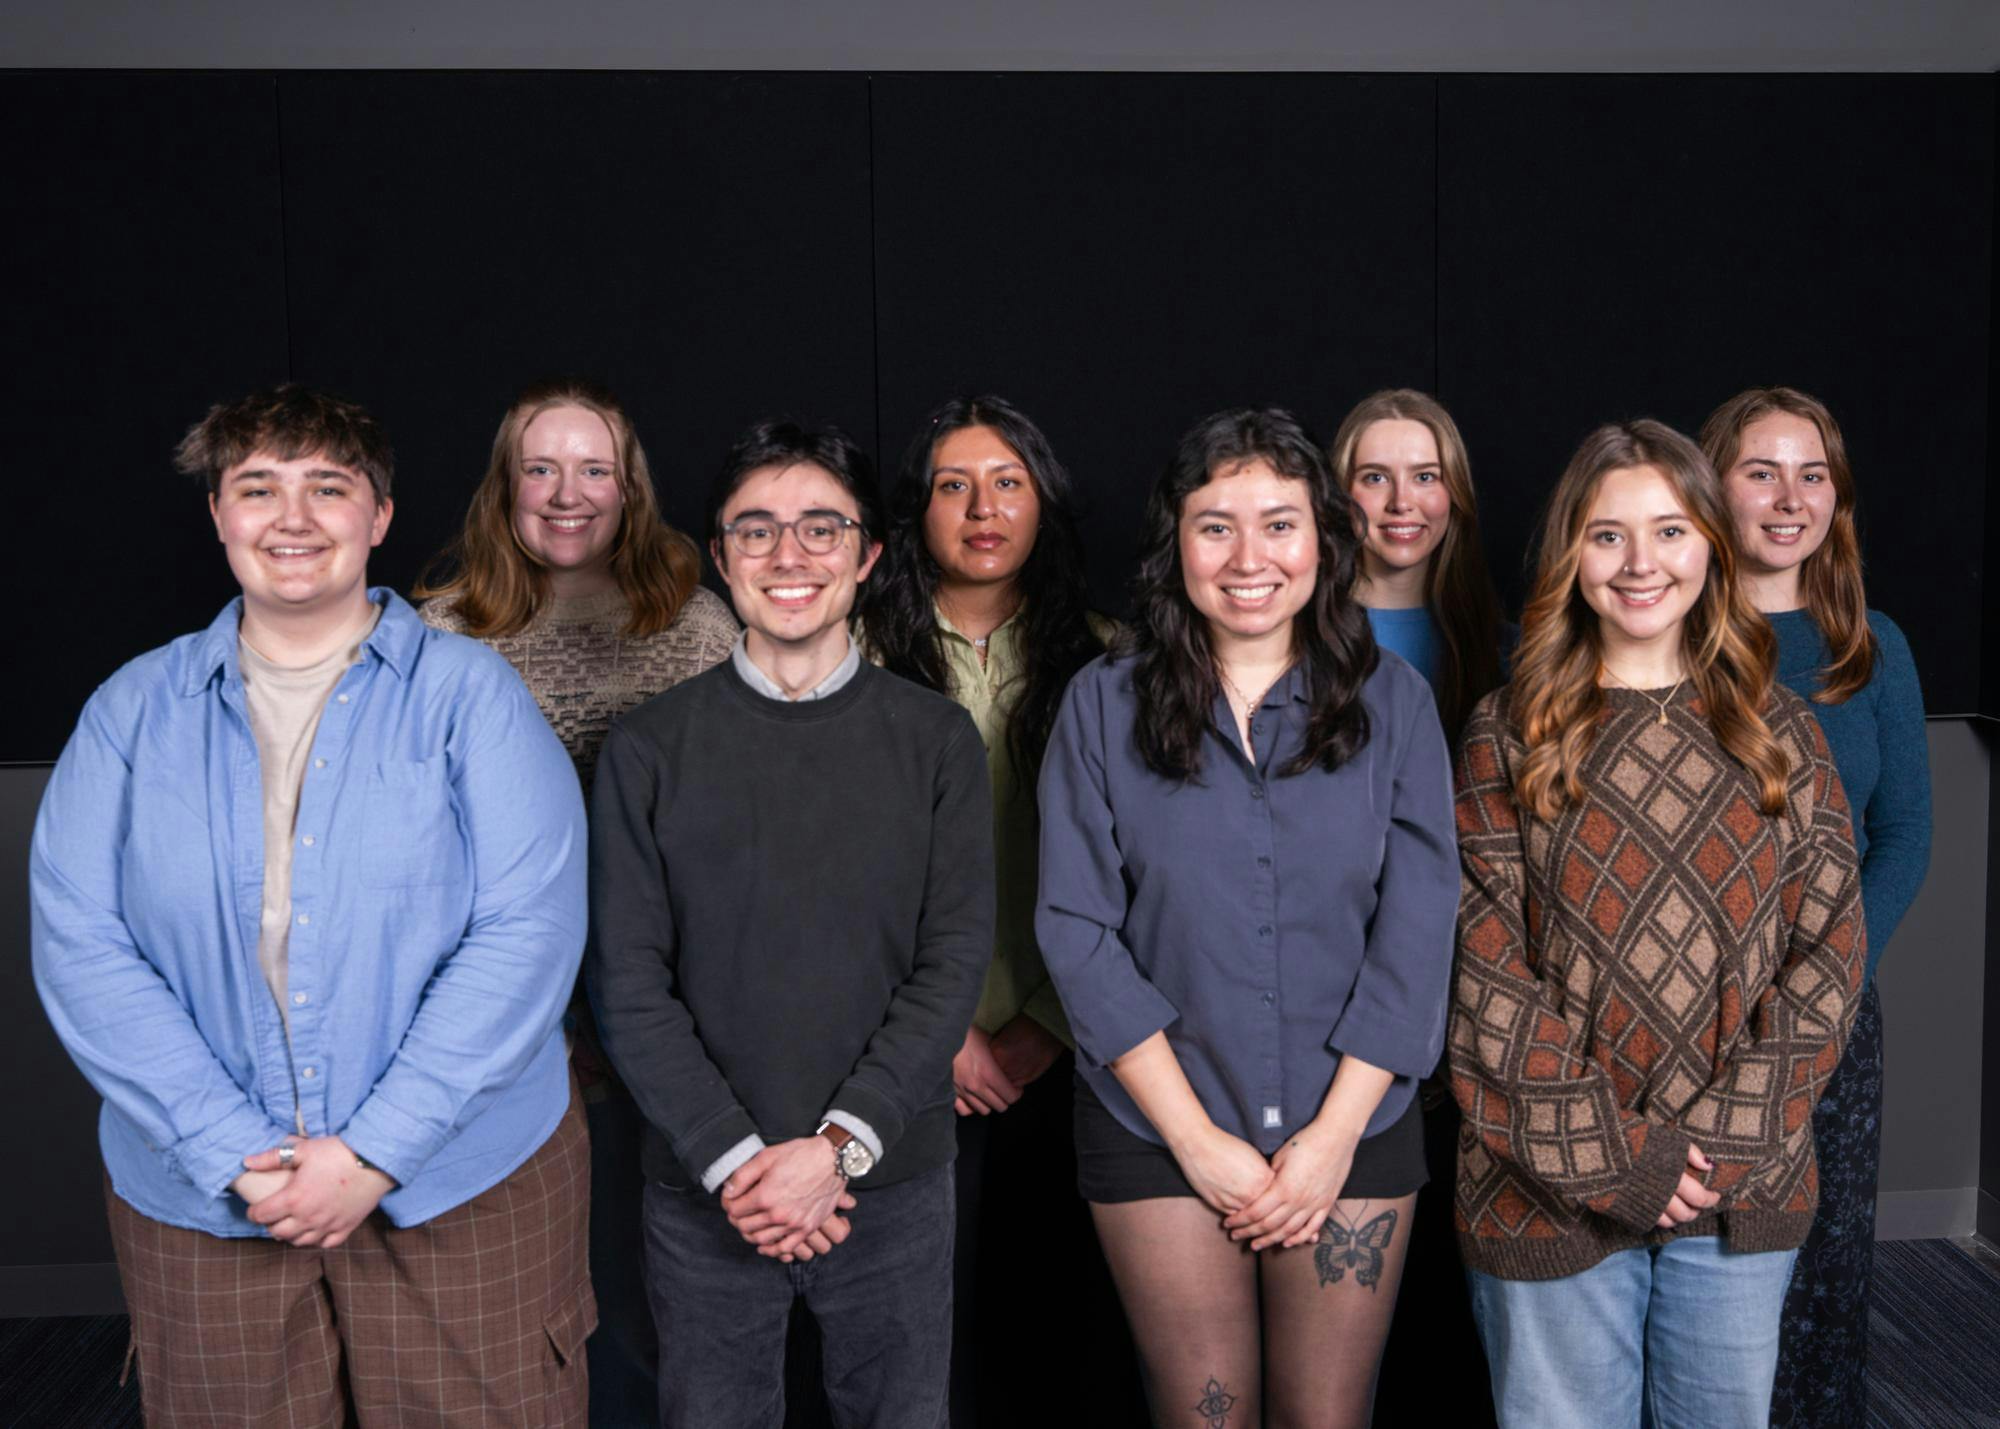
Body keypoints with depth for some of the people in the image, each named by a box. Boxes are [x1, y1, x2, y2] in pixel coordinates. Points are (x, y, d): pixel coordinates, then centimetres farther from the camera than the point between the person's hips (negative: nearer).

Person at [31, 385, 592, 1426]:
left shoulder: (467, 693, -2)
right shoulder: (132, 710, 5)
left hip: (465, 1181, -1)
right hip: (200, 1199, 2)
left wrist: (376, 1152, -15)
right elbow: (77, 947, -3)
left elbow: (528, 931, -11)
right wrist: (234, 1153, -13)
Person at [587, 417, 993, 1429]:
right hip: (705, 1195, 0)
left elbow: (954, 961, -4)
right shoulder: (648, 747, -1)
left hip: (895, 1184, 1)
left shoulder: (936, 739, 0)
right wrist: (734, 1158, -12)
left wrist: (841, 1146, -13)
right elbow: (628, 983, -3)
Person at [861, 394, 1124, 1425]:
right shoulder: (870, 661, -1)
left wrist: (1047, 1024, -6)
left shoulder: (1096, 658, 3)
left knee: (1067, 1287, 10)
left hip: (1063, 1047, 1)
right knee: (935, 1296, 7)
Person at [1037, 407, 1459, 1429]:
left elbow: (1417, 925, -3)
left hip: (1353, 1129, 1)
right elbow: (1077, 930, -6)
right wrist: (1196, 1135, -10)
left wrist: (1334, 1133, -9)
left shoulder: (1393, 702, 1)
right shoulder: (1103, 704, -2)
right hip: (1157, 1130, -1)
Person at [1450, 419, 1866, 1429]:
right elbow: (1482, 973, -6)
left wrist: (1724, 1139, -10)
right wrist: (1609, 1155, -12)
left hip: (1743, 1189, 2)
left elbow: (1829, 949, 1)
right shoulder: (1506, 737, -1)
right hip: (1552, 1192, -2)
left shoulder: (1777, 730, 6)